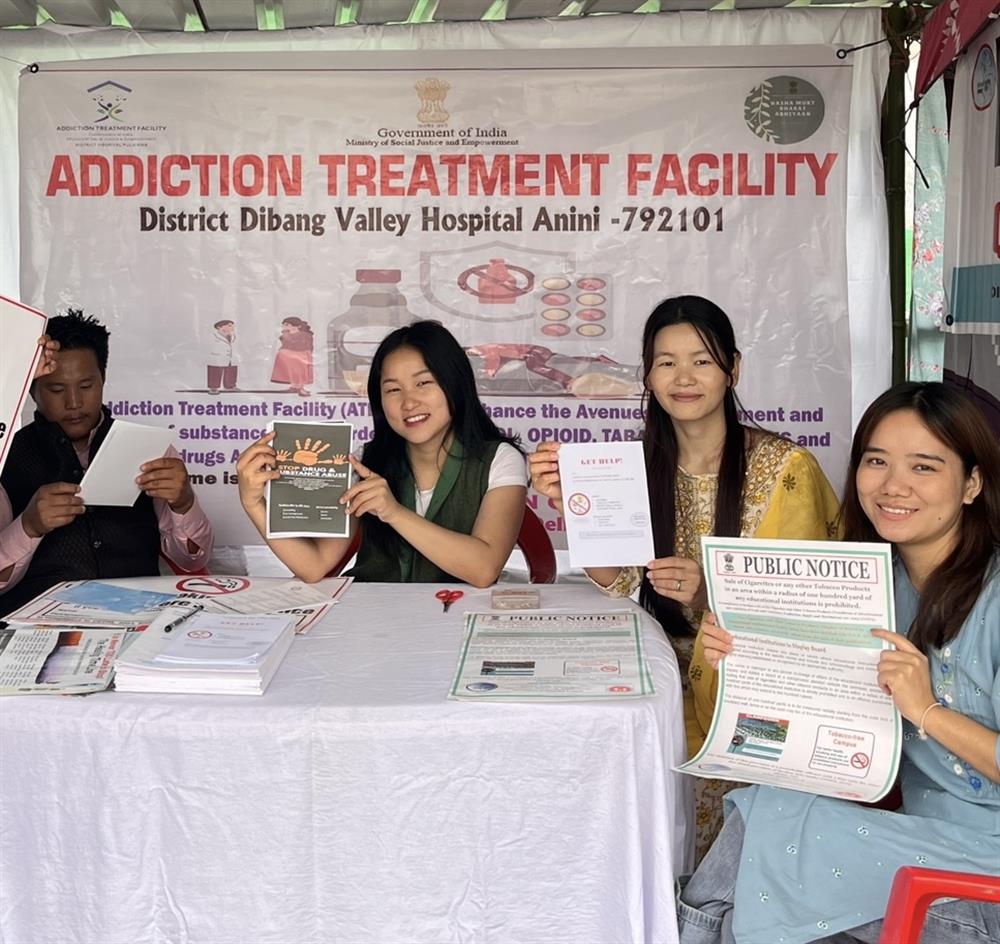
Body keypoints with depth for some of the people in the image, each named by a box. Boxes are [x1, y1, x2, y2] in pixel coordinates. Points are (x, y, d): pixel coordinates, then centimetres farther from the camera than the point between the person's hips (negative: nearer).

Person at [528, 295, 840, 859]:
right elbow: (617, 580, -3)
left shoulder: (783, 468, -12)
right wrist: (571, 502, -21)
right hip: (673, 679, 5)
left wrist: (711, 590, -32)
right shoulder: (646, 463, 4)